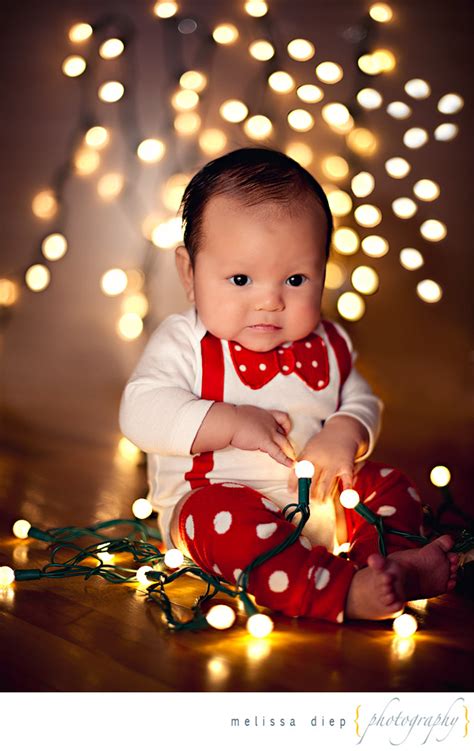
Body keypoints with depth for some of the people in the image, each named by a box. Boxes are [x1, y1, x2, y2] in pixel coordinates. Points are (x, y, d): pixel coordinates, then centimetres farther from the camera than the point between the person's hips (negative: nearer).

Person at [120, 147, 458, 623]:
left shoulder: (327, 346, 5)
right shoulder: (184, 343, -9)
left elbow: (361, 402, 14)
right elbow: (141, 413, -19)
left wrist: (345, 435, -10)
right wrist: (229, 422, -28)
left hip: (318, 500, 6)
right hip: (215, 496, -6)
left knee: (391, 486, -3)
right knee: (220, 517, -35)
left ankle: (387, 562, -29)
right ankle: (341, 591, -46)